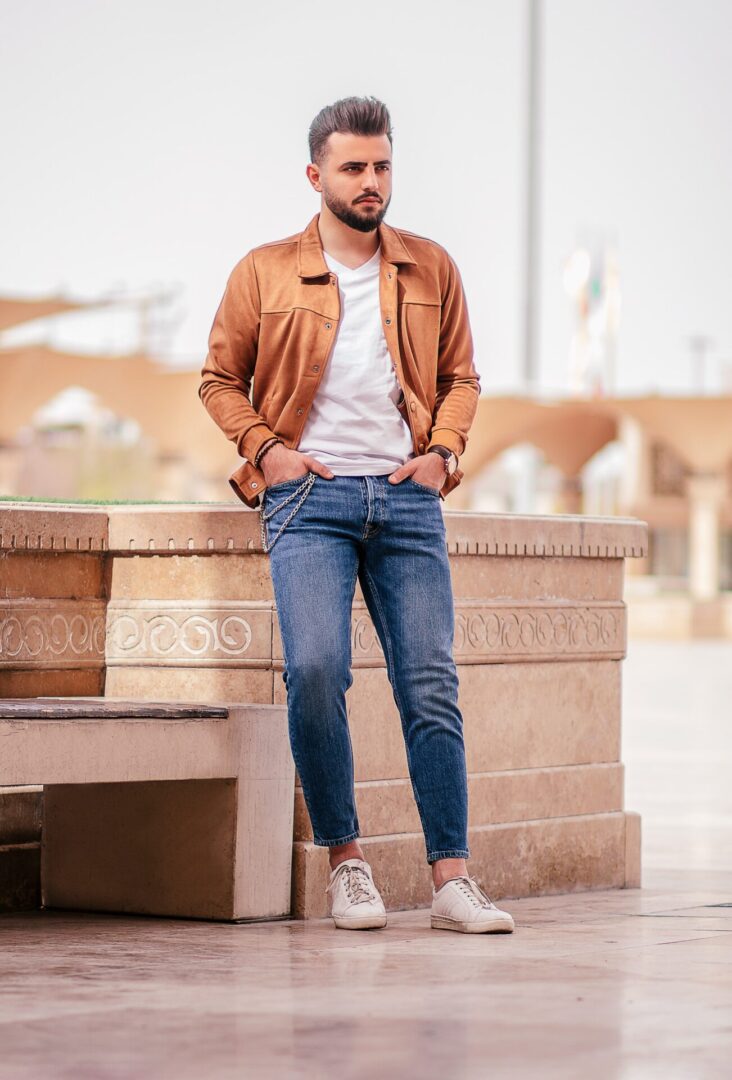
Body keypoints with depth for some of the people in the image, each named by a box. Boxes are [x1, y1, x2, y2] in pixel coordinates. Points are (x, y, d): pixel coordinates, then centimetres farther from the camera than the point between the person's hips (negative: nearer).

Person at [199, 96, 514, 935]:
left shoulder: (432, 269, 13)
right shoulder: (264, 273, 6)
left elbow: (460, 376, 20)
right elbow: (220, 379, 12)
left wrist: (443, 450, 3)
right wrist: (265, 448, -2)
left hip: (406, 497, 2)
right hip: (310, 496, -2)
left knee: (431, 684, -3)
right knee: (315, 669, -18)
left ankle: (451, 880, -2)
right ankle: (344, 862, -3)